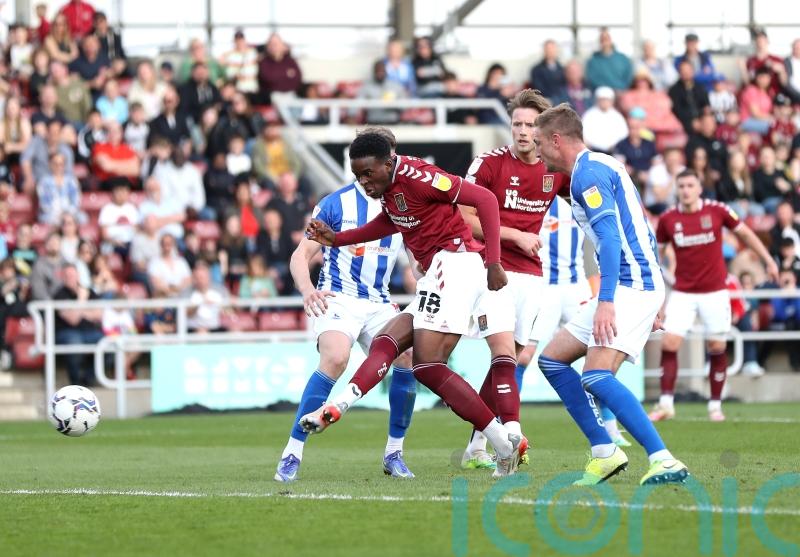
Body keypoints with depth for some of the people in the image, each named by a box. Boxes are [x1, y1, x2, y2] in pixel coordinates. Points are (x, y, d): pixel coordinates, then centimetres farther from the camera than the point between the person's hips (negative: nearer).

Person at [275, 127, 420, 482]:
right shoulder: (336, 204, -5)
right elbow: (301, 256, -6)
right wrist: (307, 290, -26)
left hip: (379, 303, 4)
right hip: (338, 298, -4)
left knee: (408, 358, -19)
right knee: (335, 359, -31)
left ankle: (394, 454, 0)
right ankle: (292, 454, -25)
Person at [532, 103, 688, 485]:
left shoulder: (588, 172, -12)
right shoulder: (602, 166, 20)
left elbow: (610, 236, -22)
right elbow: (639, 231, 24)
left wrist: (606, 302, -30)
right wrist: (651, 306, 26)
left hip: (630, 285, -11)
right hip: (636, 285, 11)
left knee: (596, 377, -22)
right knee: (552, 360, 12)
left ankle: (663, 461, -27)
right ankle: (605, 453, 10)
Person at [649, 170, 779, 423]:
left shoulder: (717, 210, -6)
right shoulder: (668, 219, -2)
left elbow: (746, 233, 6)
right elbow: (657, 251, 11)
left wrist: (769, 261, 5)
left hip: (715, 292, -1)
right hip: (683, 293, 1)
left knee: (717, 348, 2)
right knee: (669, 344, -12)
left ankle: (715, 405, 14)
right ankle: (666, 404, -7)